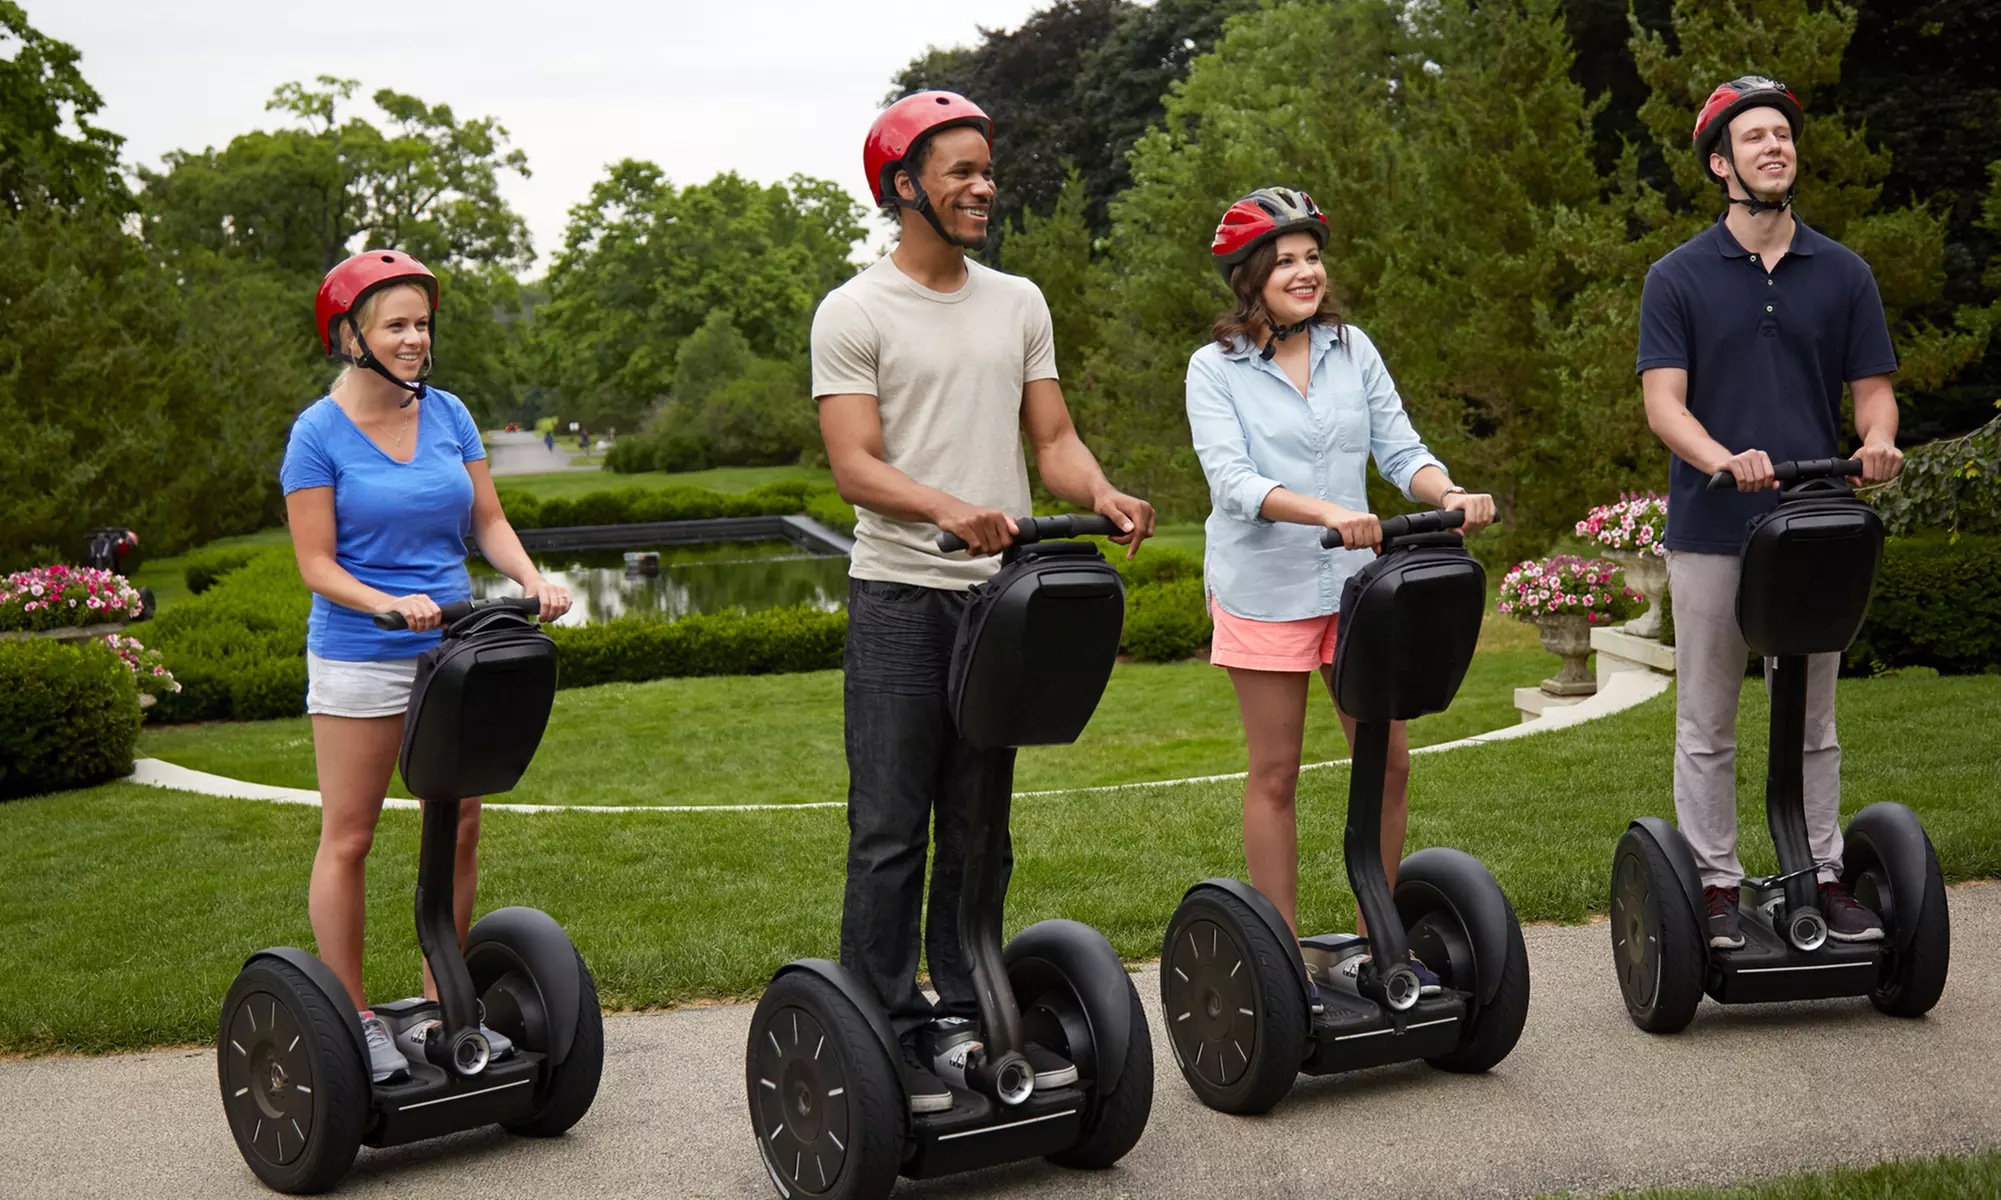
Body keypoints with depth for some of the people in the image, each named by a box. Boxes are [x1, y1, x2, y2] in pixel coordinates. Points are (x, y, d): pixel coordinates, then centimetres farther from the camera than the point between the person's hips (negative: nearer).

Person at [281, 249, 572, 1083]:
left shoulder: (448, 415, 6)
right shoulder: (320, 433, -7)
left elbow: (488, 522, 8)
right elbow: (317, 564, -9)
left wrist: (533, 581, -11)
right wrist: (390, 604, -25)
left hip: (451, 646, 5)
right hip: (358, 660, -5)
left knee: (459, 832, 8)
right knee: (347, 839, 2)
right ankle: (351, 1016, 13)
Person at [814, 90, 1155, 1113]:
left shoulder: (1018, 303, 12)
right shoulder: (855, 313, -5)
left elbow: (1052, 436, 10)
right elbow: (855, 465, -13)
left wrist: (1100, 495, -12)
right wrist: (948, 508, -32)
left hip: (1002, 590, 5)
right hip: (902, 597, -5)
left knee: (978, 823, 12)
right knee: (891, 828, -2)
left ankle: (970, 1008, 21)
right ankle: (883, 1029, 5)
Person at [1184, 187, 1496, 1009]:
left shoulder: (1352, 350, 7)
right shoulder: (1215, 368, -5)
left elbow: (1399, 450, 4)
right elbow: (1232, 481, -17)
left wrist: (1450, 495, -18)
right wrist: (1329, 512, -32)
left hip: (1356, 579, 4)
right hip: (1264, 590, -4)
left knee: (1388, 760, 5)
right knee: (1275, 774, 3)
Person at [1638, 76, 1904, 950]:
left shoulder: (1842, 275, 7)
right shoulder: (1678, 277, -1)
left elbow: (1871, 386, 7)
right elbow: (1663, 403, -8)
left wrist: (1877, 439, -17)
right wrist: (1724, 457, -28)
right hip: (1711, 530, -2)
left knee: (1811, 722, 10)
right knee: (1707, 725, 4)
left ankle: (1824, 880, 18)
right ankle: (1717, 888, 12)